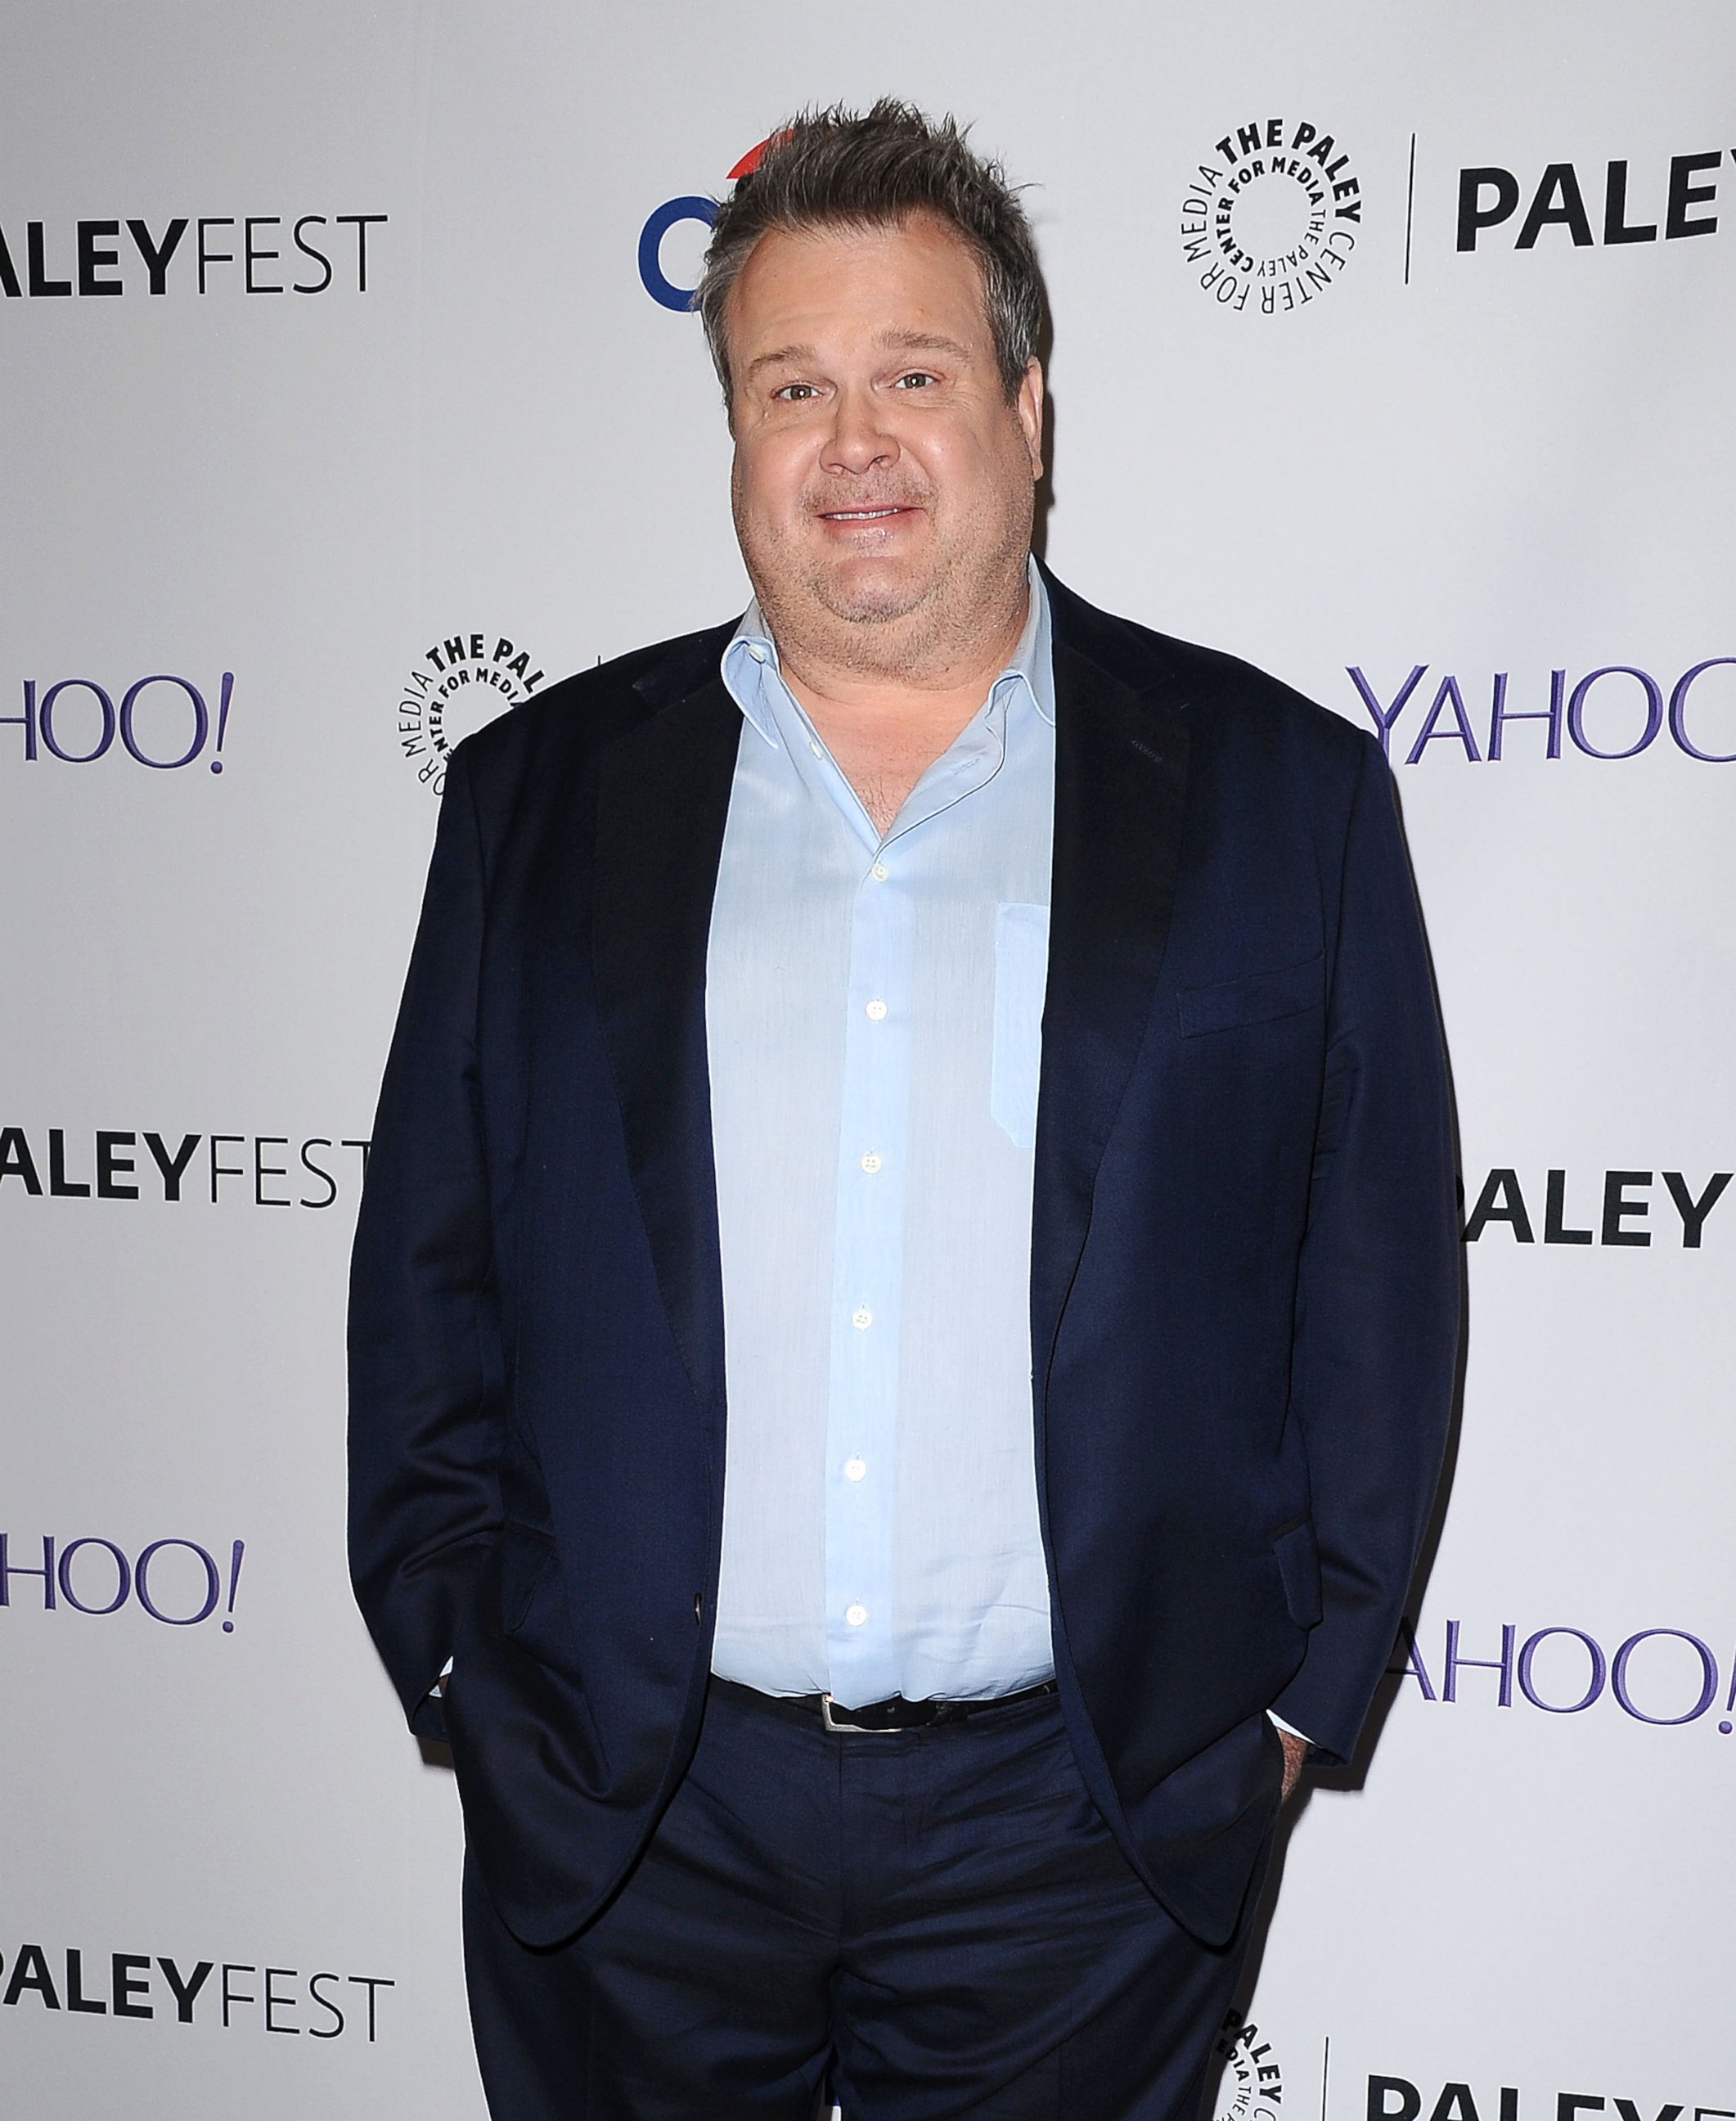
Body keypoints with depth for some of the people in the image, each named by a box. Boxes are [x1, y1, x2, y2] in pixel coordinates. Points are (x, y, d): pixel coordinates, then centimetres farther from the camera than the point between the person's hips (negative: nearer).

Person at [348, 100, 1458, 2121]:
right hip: (619, 1812, 2)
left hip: (1083, 1826, -1)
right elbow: (428, 1270, 6)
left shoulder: (1279, 793, -1)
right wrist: (456, 1655, 2)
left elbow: (1376, 1287, 1)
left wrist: (1294, 1694, -1)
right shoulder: (539, 793, 3)